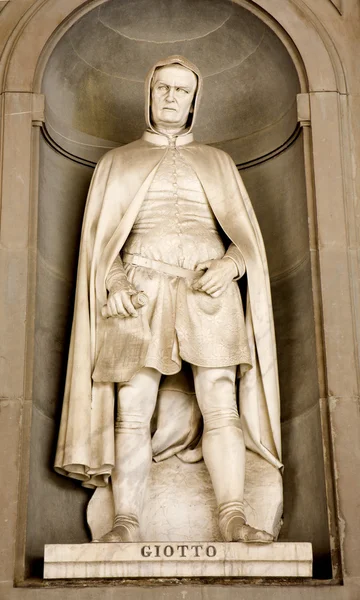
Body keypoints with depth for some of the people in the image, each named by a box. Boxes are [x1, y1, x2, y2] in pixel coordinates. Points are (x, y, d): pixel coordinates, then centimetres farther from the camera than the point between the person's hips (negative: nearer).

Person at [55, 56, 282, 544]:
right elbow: (101, 238, 11)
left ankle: (233, 520, -14)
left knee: (221, 407, -12)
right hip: (141, 292, 0)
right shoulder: (118, 162, 19)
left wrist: (230, 263, -8)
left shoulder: (217, 162, 21)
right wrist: (115, 284, -9)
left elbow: (245, 233, 14)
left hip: (208, 292, 1)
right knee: (133, 410, -10)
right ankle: (126, 522, -11)